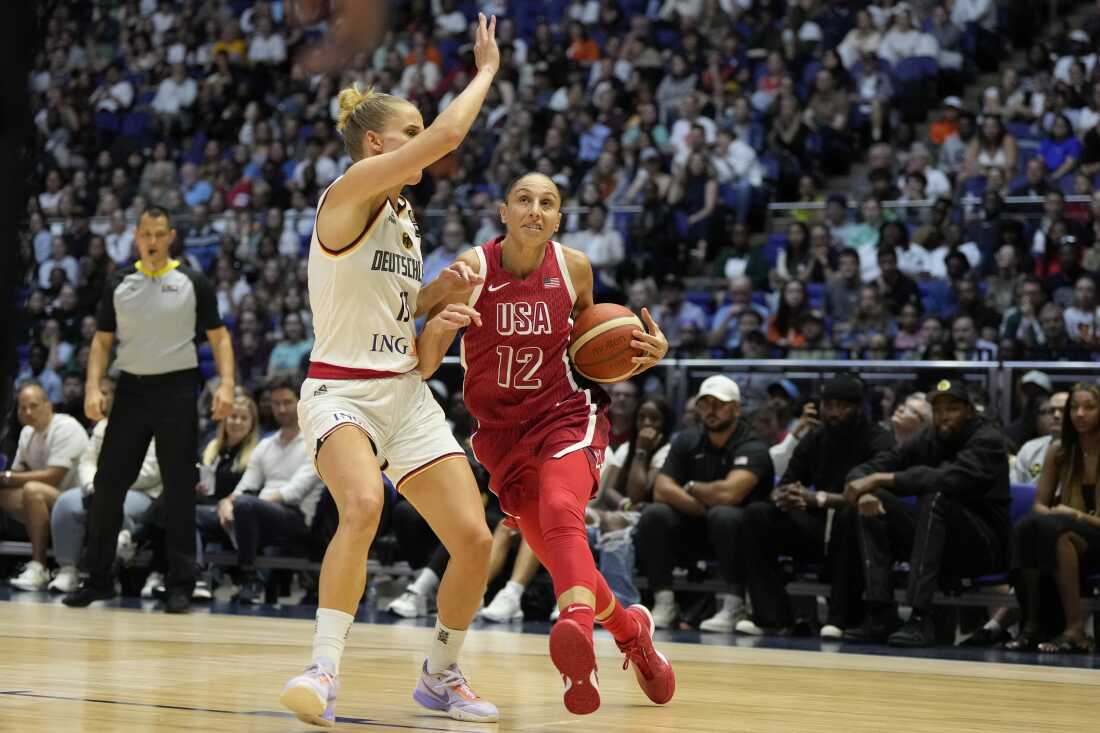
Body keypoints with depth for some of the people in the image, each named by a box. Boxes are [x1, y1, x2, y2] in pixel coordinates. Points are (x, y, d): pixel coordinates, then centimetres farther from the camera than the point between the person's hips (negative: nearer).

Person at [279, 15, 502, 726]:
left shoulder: (404, 217, 16)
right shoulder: (348, 195, -10)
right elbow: (447, 135, -21)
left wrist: (439, 291, 7)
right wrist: (487, 69, -8)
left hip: (406, 393, 8)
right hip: (341, 391, -8)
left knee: (474, 538, -3)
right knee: (363, 505, -37)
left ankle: (441, 675, 18)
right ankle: (325, 670, -32)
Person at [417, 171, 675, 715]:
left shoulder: (573, 267, -5)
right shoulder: (473, 268, -11)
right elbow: (422, 367, -12)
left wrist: (645, 350, -5)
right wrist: (438, 326, -35)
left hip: (567, 415, -2)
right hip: (501, 429, 2)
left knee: (560, 511, -32)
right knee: (557, 555, 5)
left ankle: (578, 636, -55)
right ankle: (630, 629, 35)